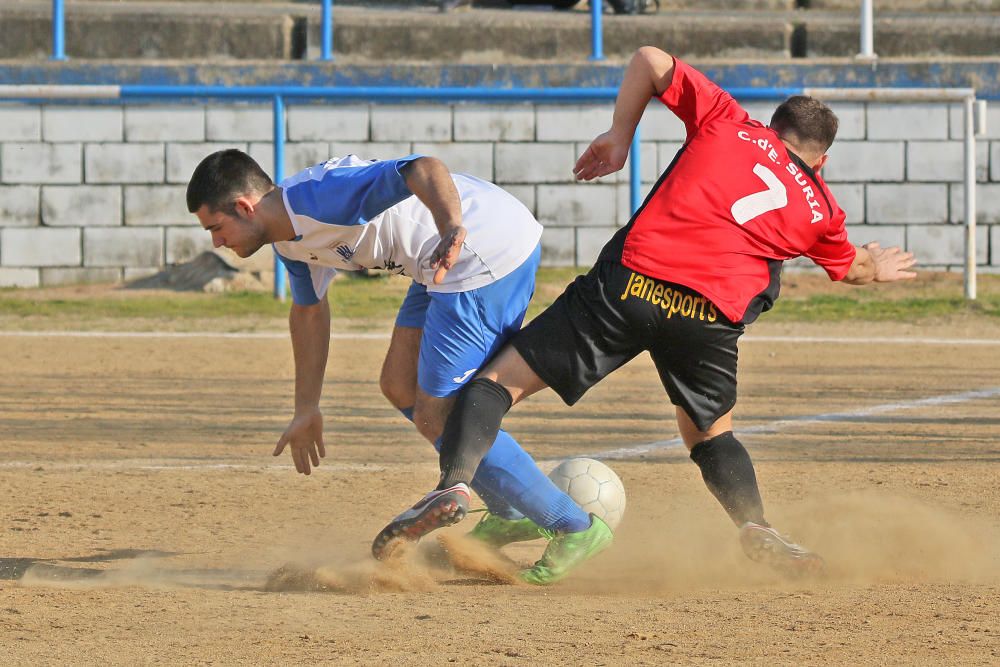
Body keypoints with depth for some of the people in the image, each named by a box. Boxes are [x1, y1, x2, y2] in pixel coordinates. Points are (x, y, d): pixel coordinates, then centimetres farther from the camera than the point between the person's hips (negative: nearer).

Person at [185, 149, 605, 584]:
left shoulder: (320, 197, -23)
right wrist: (306, 409, 34)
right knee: (401, 388, 16)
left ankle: (573, 528, -1)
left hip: (491, 250, -11)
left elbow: (423, 169, -36)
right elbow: (308, 309, 29)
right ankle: (511, 514, 25)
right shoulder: (290, 241, 10)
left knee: (435, 418, -8)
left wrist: (452, 230, -56)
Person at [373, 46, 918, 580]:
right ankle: (756, 527, 1)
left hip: (630, 282, -2)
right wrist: (876, 269, 65)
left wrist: (619, 135, 28)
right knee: (711, 432, 26)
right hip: (713, 314, 2)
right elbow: (849, 266, 43)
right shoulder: (820, 208, 22)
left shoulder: (729, 125, 19)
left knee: (501, 379, 1)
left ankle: (454, 484, -22)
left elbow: (650, 61, 18)